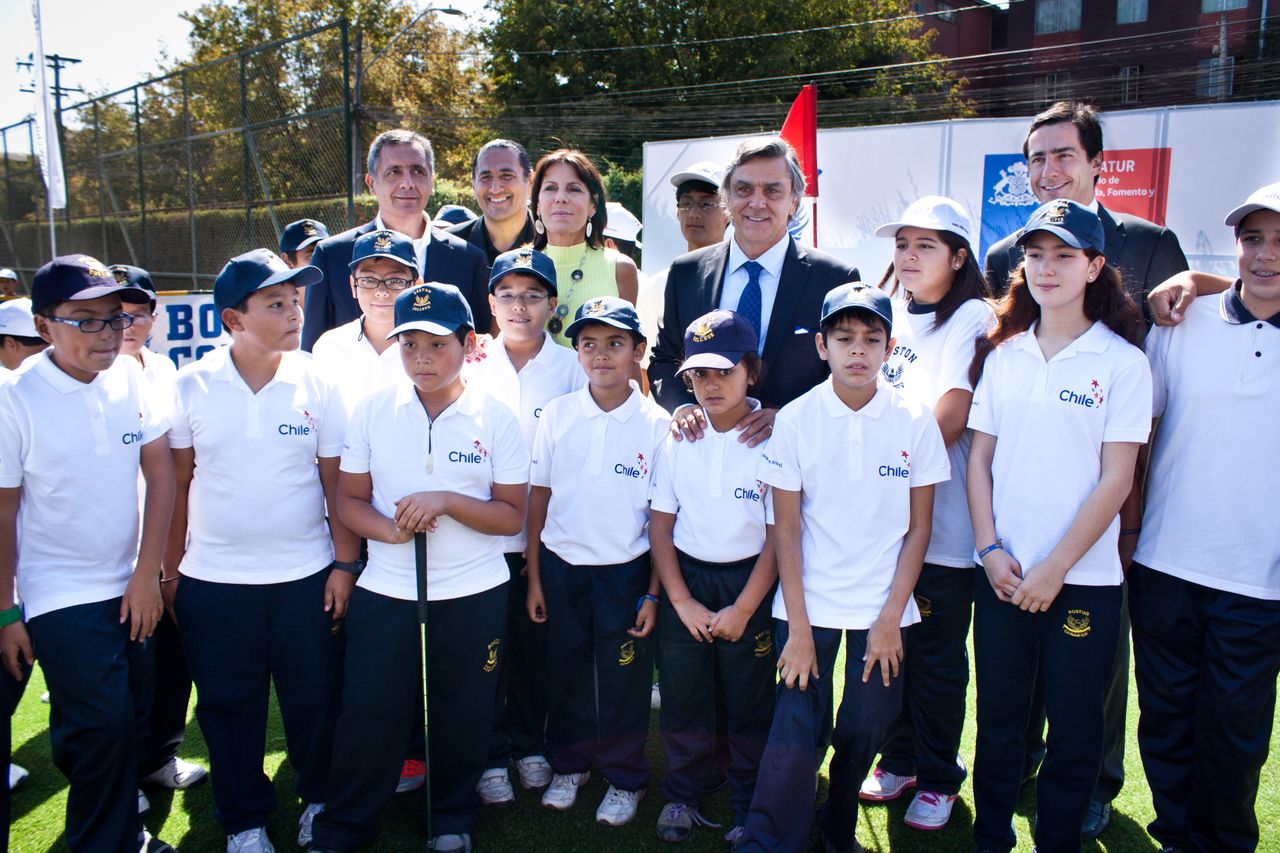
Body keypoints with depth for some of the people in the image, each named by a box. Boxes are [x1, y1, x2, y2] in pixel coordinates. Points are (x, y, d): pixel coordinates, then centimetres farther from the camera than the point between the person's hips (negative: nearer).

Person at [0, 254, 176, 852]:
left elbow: (161, 472, 1)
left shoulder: (131, 379, -3)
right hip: (61, 598, -4)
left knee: (132, 719, 13)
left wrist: (147, 573, -3)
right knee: (104, 726, -3)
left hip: (132, 589, 4)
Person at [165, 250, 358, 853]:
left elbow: (336, 481, -1)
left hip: (304, 576, 0)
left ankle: (320, 798, 37)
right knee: (228, 706, 13)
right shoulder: (191, 386, -4)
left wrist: (345, 562, -4)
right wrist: (171, 571, 3)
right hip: (212, 579, 1)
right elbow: (176, 484, 2)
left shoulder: (316, 384, -6)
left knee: (313, 700, 12)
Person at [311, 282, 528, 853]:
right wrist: (389, 529, -18)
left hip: (473, 596, 0)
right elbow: (349, 499, 2)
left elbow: (513, 516, -4)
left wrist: (446, 501, -20)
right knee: (368, 714, 7)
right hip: (385, 592, 1)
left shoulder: (495, 417, -5)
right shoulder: (373, 410, -1)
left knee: (462, 717, 13)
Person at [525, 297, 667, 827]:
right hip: (561, 564, 2)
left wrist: (653, 592, -6)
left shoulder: (655, 424, -8)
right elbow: (538, 497, 3)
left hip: (626, 570, -2)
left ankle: (625, 778, 30)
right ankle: (569, 764, 37)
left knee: (623, 680, 9)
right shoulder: (557, 415, -2)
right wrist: (534, 577, 4)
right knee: (566, 671, 15)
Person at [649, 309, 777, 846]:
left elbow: (778, 535, -9)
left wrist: (742, 609, -11)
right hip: (684, 580, 3)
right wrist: (683, 602, -5)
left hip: (749, 582, -2)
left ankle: (750, 804, 29)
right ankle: (682, 795, 33)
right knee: (683, 697, 12)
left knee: (749, 701, 9)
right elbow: (659, 526, 1)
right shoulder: (676, 437, -1)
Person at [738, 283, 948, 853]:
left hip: (882, 606, 2)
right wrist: (797, 627, -8)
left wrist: (890, 617, -4)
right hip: (808, 603, -1)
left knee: (864, 733, 10)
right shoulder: (795, 420, -6)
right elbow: (785, 529, -4)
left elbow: (918, 526, 1)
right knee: (796, 733, -4)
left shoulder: (915, 421, -3)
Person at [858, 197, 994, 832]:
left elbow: (948, 422, -14)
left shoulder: (970, 320, -7)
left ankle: (937, 778, 25)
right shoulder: (887, 312, 12)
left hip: (941, 523, -5)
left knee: (937, 660, 7)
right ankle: (897, 758, 33)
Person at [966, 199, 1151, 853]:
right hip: (1003, 573, 3)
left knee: (1073, 728, 9)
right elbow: (979, 458, 7)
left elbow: (1115, 480, -8)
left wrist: (1055, 567, -12)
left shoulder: (1121, 361, -5)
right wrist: (990, 549, -4)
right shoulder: (1003, 355, 6)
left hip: (1082, 576, -3)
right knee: (999, 717, 13)